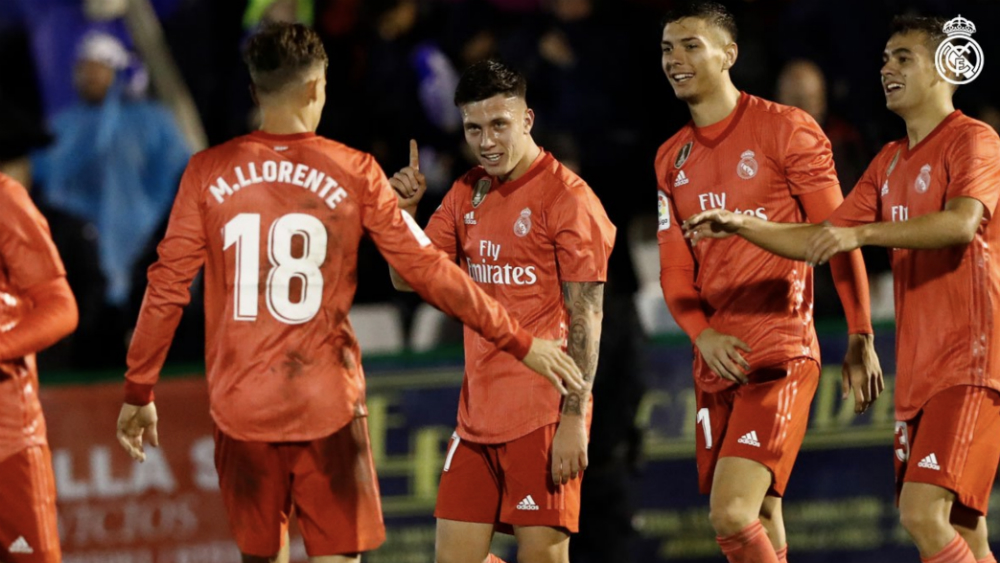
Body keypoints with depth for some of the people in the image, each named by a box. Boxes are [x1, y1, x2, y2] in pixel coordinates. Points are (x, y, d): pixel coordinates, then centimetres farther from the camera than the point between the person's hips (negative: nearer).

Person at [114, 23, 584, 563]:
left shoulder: (208, 173, 0)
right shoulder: (353, 173, -2)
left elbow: (166, 288, 1)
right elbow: (427, 271, -1)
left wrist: (138, 392, 11)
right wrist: (518, 342, 8)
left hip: (241, 407, 2)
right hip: (328, 405, -2)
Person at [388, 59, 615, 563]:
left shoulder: (566, 197, -9)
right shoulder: (466, 194, 12)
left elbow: (586, 318, -13)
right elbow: (409, 280, 15)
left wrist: (573, 419, -19)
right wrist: (404, 210, -3)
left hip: (543, 416, -7)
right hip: (477, 413, 7)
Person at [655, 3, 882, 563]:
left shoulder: (786, 129, -5)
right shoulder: (672, 158, 13)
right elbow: (675, 270, 12)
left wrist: (861, 338, -7)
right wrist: (703, 335, -7)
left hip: (781, 354, -7)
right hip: (718, 363, 7)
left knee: (733, 514, -21)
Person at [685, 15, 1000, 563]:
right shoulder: (889, 162, 19)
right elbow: (826, 240, 20)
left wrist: (862, 232, -32)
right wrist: (741, 226, 7)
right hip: (916, 369, 8)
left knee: (923, 513, -20)